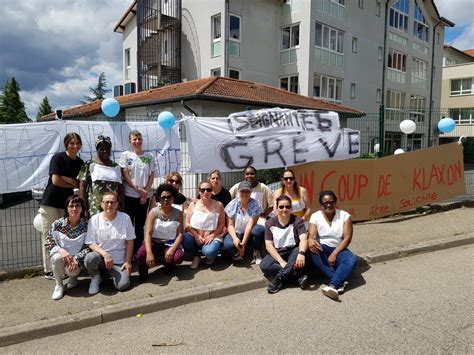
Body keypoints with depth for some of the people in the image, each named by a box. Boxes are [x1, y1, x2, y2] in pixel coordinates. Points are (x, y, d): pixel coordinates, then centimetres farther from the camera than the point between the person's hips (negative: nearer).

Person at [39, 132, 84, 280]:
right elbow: (55, 180, -15)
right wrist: (73, 184, -4)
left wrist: (66, 179, -14)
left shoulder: (80, 162, 6)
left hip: (66, 202, 5)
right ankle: (49, 270, 8)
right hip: (50, 202, -5)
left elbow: (80, 184, 1)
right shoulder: (58, 158, -9)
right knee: (50, 235, 1)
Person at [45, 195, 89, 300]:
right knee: (57, 258, -33)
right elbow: (48, 243, -6)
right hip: (61, 255, 1)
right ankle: (59, 285, -7)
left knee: (71, 270, -31)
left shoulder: (86, 224, -11)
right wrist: (60, 250, -26)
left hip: (76, 259, -1)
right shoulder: (57, 224, -10)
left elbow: (88, 247, -10)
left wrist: (76, 258, -23)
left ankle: (73, 276, 10)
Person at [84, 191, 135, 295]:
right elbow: (91, 243, -6)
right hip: (101, 256, 0)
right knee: (90, 258, -34)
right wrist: (105, 254, -22)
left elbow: (130, 241, 0)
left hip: (119, 261, 0)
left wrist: (128, 261, -5)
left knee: (122, 285, -22)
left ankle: (112, 272, 14)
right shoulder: (94, 220, -5)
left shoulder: (125, 218, -5)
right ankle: (95, 278, 0)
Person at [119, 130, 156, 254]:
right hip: (129, 195, -2)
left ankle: (138, 251, 19)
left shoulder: (149, 156, 6)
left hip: (145, 196, 3)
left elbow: (152, 176, 5)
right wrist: (138, 189, -11)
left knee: (140, 225, 10)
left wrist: (146, 191, -6)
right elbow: (125, 175, -5)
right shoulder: (126, 155, 1)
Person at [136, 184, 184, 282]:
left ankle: (168, 263, 9)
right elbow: (148, 233, -15)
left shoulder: (178, 213, -2)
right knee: (141, 253, -33)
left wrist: (172, 249, -24)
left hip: (170, 244, 1)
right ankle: (143, 273, 4)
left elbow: (180, 234, -6)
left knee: (179, 257, -31)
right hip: (154, 243, -1)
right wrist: (149, 253, -30)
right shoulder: (153, 212, -5)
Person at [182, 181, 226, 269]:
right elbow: (187, 224, 1)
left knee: (209, 252, -34)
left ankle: (210, 256, 8)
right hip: (195, 236, 2)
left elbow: (221, 224, -2)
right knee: (184, 239, -31)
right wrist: (197, 236, -12)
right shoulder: (193, 205, 3)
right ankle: (196, 256, 1)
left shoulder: (218, 205, -2)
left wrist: (212, 236, -15)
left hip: (213, 236, -2)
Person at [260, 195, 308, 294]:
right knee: (264, 265, -29)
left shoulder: (297, 221, -5)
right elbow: (269, 245, -8)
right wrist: (281, 261, -22)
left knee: (299, 250, -34)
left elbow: (303, 239, -20)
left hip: (293, 252, -1)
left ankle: (279, 278, -29)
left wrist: (301, 253, -43)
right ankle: (299, 275, -27)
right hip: (277, 254, 1)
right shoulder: (269, 223, -2)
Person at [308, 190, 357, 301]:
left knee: (351, 260, -32)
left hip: (339, 249, 0)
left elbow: (347, 238, -9)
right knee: (313, 250, -34)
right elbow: (312, 236, -14)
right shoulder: (315, 216, -1)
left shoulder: (344, 215, -2)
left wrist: (334, 254, -22)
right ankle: (339, 281, -33)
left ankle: (333, 285, -46)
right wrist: (311, 241, -41)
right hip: (322, 249, 0)